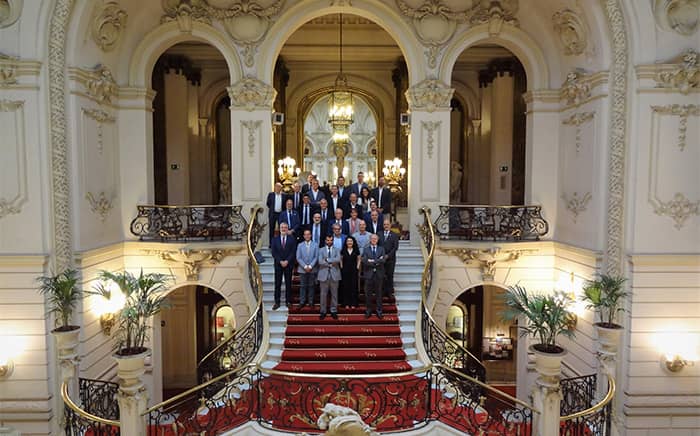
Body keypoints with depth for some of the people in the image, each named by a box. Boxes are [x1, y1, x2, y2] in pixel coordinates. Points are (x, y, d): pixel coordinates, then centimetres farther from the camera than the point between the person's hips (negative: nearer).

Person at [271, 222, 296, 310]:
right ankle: (277, 302, 3)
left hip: (288, 264, -1)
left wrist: (287, 261, -14)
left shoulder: (292, 239, 4)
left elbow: (293, 252, -3)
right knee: (277, 284, 1)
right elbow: (274, 253, 0)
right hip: (278, 264, 1)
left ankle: (288, 301, 10)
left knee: (288, 283, 4)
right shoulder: (275, 240, 7)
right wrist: (280, 261, -11)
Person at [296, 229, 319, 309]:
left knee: (311, 286, 4)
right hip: (302, 269, 0)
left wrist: (310, 266, -11)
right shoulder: (300, 245, 7)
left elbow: (316, 257, -1)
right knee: (302, 286, 3)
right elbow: (298, 258, 1)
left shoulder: (315, 245, 5)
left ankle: (311, 302, 12)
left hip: (312, 269, 0)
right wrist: (305, 266, -10)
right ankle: (302, 302, 9)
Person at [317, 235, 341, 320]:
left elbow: (338, 259, -11)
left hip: (334, 274, 1)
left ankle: (333, 311, 14)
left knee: (334, 294, 5)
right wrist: (331, 263, -10)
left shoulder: (337, 250, 8)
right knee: (323, 294, 3)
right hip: (324, 274, -1)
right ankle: (323, 311, 11)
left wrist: (327, 260, -12)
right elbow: (320, 261, -9)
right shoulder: (321, 250, 6)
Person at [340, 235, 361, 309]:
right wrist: (341, 267, 2)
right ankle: (346, 303, 7)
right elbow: (340, 259, 12)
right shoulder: (343, 251, 3)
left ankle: (353, 303, 8)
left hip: (354, 271, 0)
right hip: (345, 271, 0)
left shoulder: (356, 251, 4)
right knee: (346, 287, 0)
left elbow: (358, 259, 11)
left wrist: (358, 267, 1)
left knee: (354, 286, 0)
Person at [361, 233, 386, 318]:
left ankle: (379, 310, 12)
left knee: (378, 292, 6)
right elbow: (364, 261, -10)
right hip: (369, 274, -1)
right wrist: (377, 262, -13)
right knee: (368, 293, 4)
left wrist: (372, 261, -14)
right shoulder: (366, 250, 6)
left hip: (379, 274, 1)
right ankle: (368, 310, 14)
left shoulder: (381, 249, 9)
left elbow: (383, 260, -7)